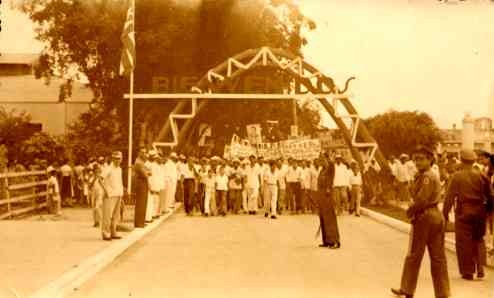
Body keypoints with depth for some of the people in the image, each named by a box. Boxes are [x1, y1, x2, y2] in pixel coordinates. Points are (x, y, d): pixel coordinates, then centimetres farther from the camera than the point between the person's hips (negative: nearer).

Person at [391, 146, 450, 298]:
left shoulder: (426, 177, -16)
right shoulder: (433, 176, 16)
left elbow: (421, 200, -23)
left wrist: (410, 212, -8)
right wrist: (413, 210, 3)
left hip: (424, 217, -9)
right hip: (437, 215, 9)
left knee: (414, 255, 4)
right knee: (438, 256, 10)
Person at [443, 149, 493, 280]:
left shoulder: (457, 176, -8)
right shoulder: (482, 176, 1)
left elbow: (450, 196, -9)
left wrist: (445, 213, -3)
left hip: (463, 211, -3)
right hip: (480, 211, 3)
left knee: (464, 242, 5)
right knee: (479, 240, 18)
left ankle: (468, 272, 9)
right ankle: (480, 269, 10)